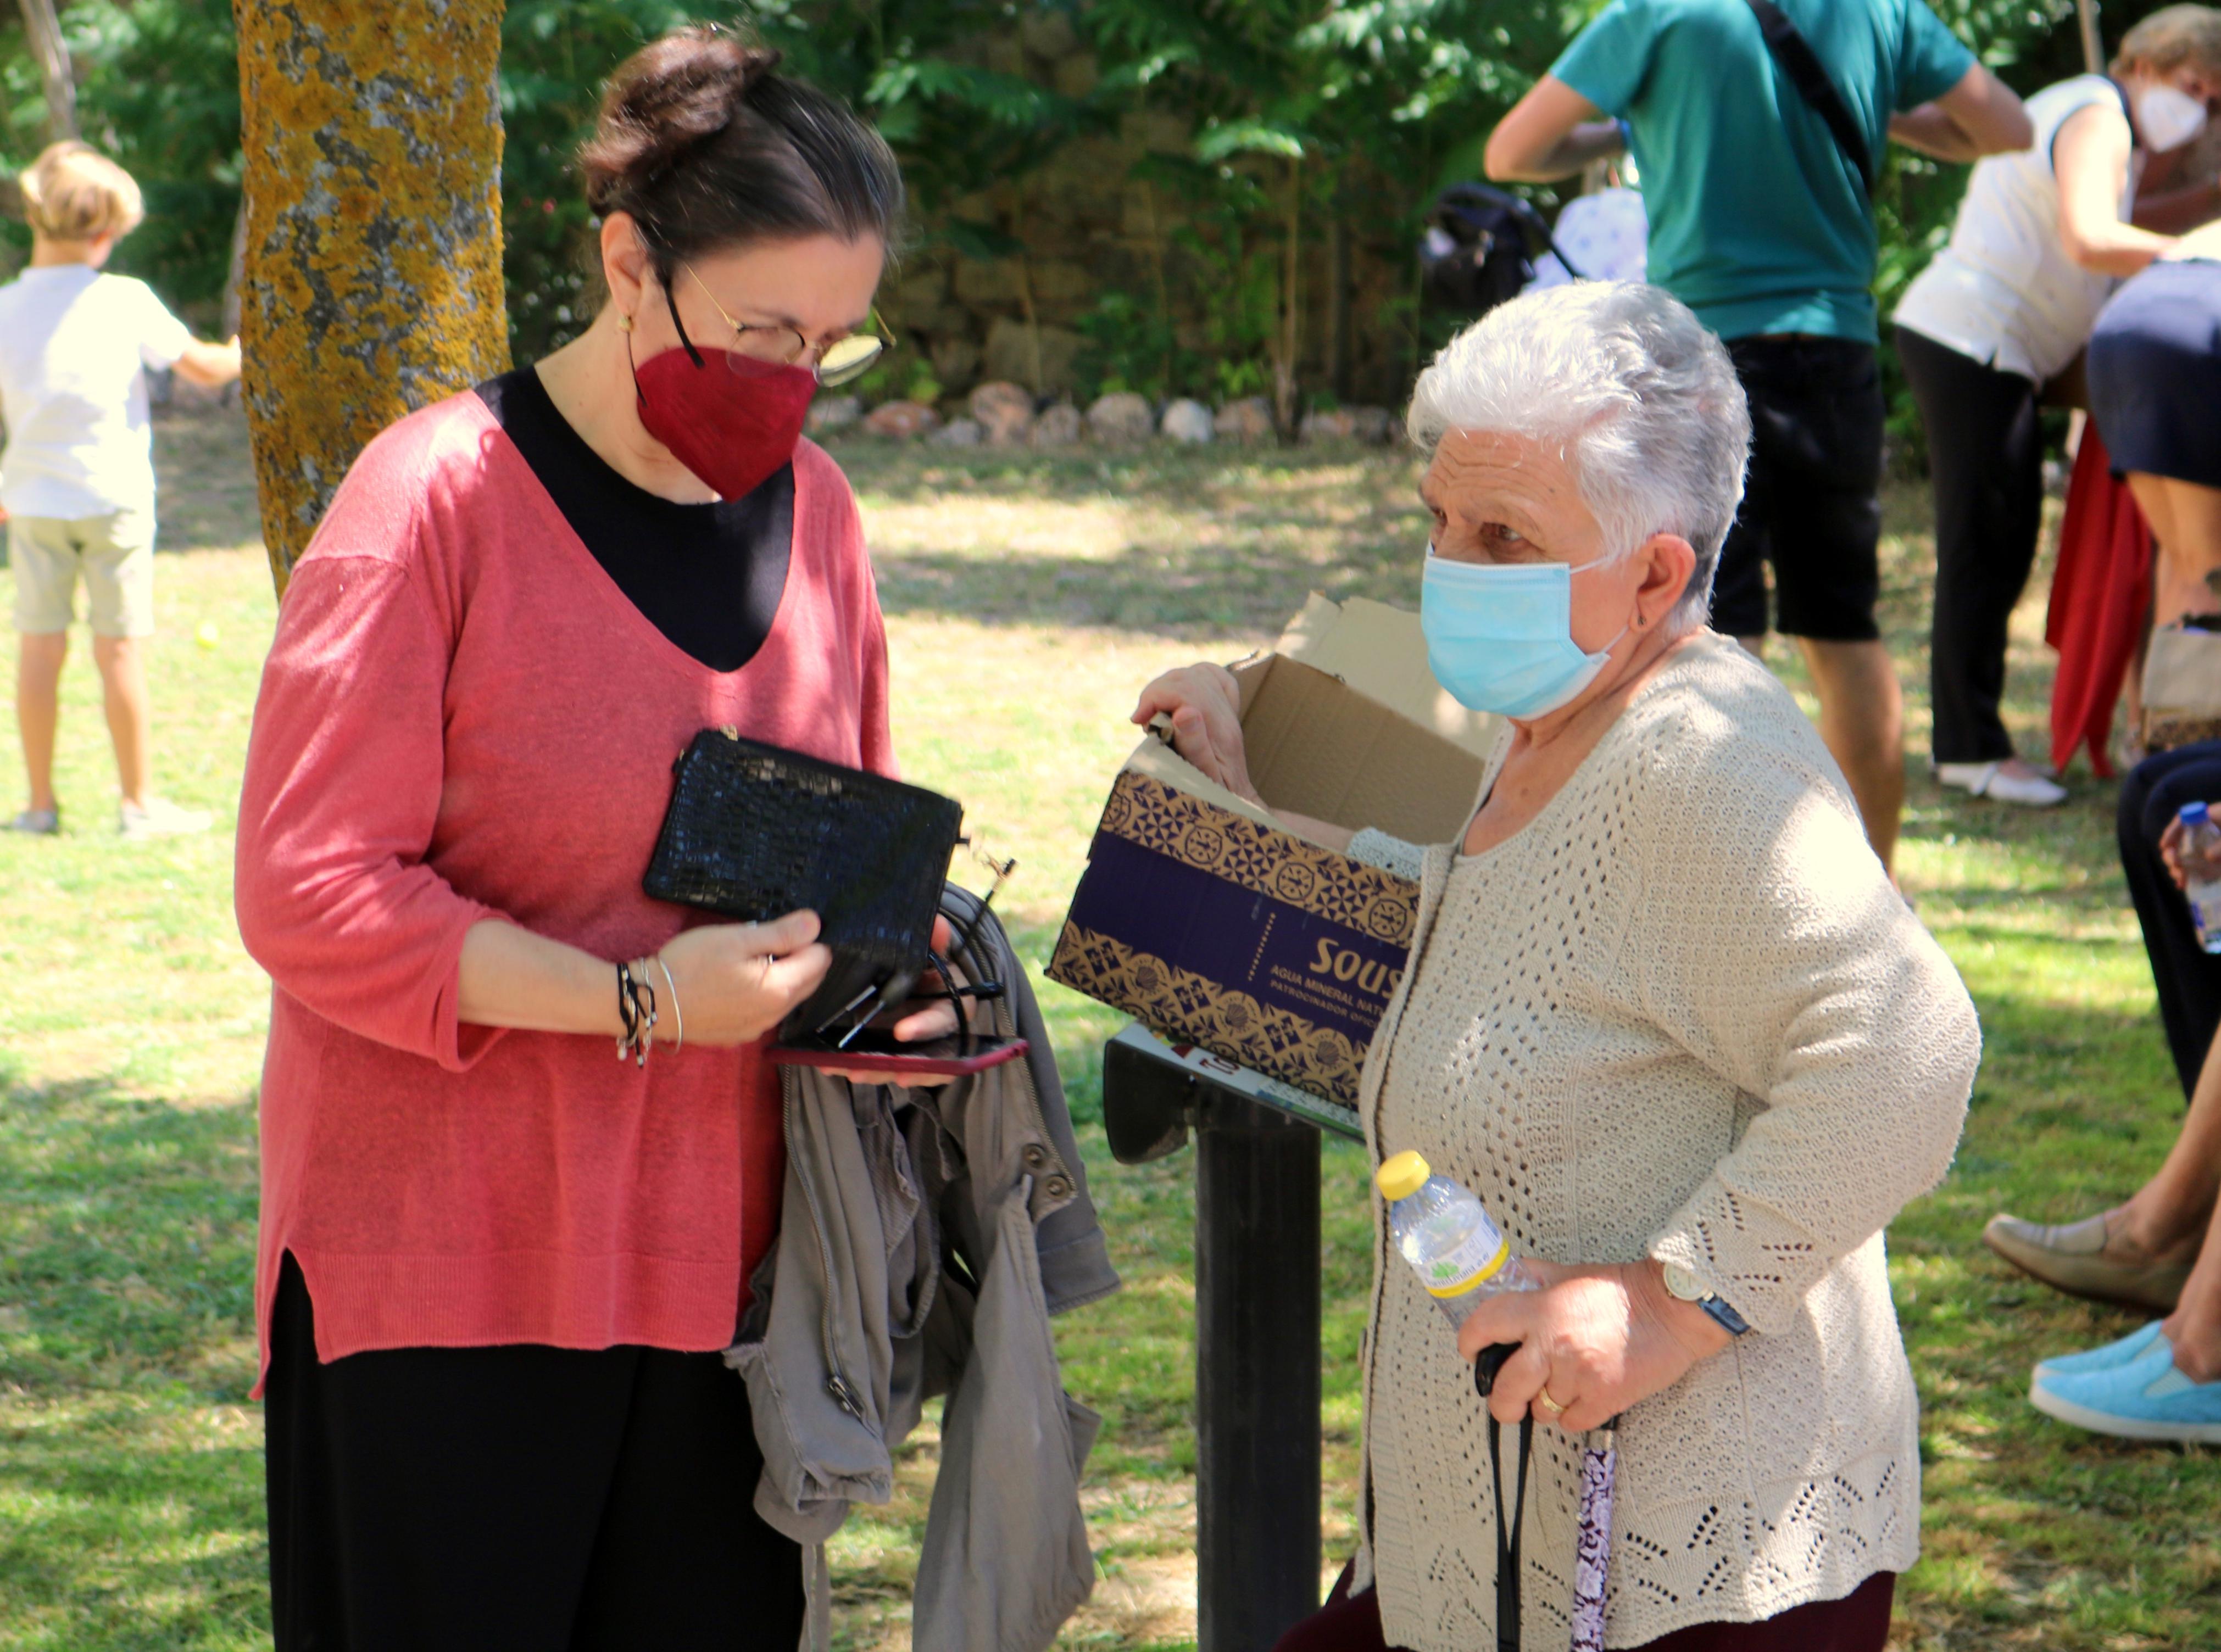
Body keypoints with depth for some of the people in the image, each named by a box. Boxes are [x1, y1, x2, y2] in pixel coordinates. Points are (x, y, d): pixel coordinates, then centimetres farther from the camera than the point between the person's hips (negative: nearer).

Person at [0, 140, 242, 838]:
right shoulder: (126, 302, -9)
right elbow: (201, 367, 0)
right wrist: (244, 355, 22)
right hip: (113, 495, -2)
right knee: (120, 650, 3)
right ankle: (138, 802, 9)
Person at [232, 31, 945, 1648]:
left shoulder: (813, 504, 8)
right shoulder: (436, 499, -12)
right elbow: (310, 899, -15)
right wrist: (642, 1000, -21)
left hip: (716, 1253, 6)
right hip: (444, 1262, -6)